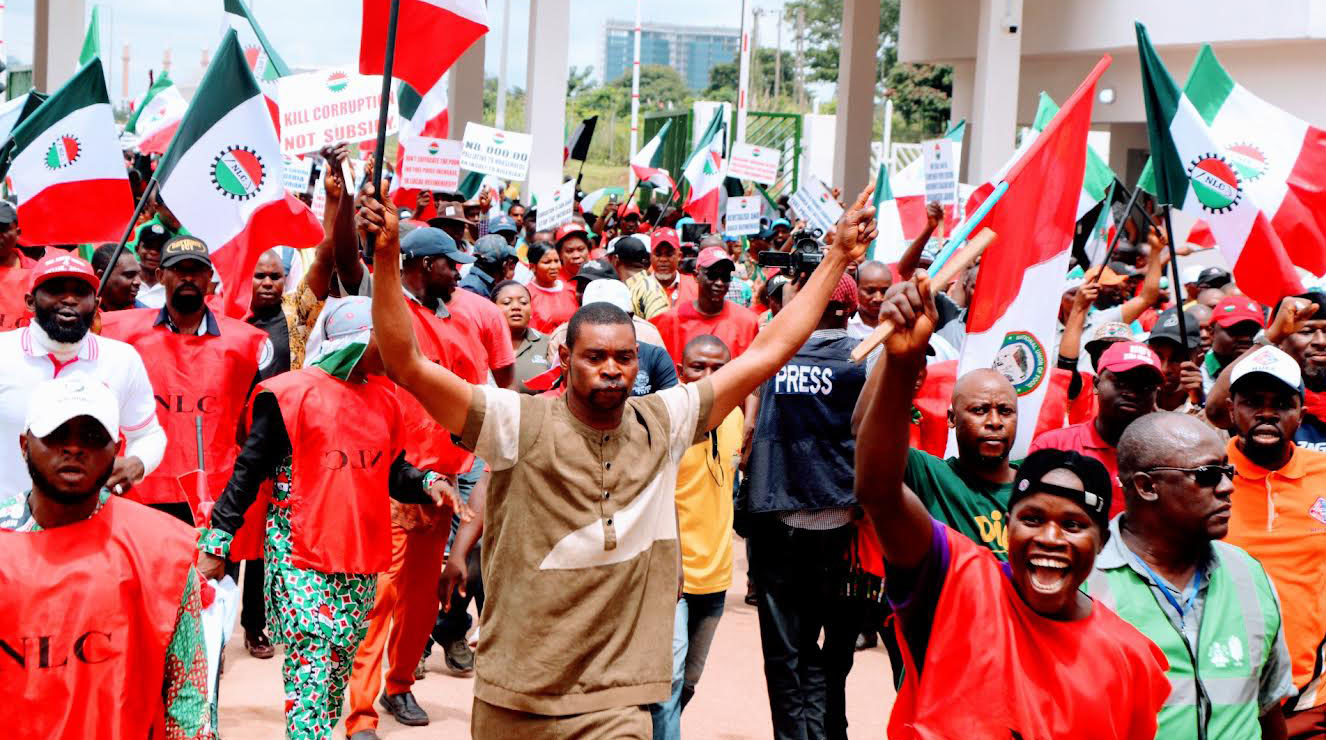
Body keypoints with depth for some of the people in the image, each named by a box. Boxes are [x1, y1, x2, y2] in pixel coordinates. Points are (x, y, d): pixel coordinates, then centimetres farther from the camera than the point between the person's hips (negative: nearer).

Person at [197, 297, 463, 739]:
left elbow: (392, 471, 19)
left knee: (338, 674, 9)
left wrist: (427, 483, -2)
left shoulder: (383, 397, 12)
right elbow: (248, 473, -6)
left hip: (361, 561, 6)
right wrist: (216, 542, -8)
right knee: (310, 676, -11)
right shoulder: (291, 393, -7)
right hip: (300, 558, -6)